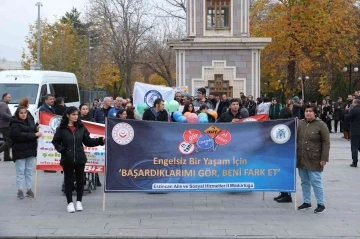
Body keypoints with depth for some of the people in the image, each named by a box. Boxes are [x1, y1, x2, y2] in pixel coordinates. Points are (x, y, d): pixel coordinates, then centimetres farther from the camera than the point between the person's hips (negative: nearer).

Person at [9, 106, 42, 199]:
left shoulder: (31, 122, 12)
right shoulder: (14, 124, -8)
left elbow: (35, 132, 20)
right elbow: (19, 135, -22)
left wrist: (37, 130, -5)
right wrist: (34, 134, -22)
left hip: (30, 150, 5)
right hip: (20, 151, -5)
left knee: (29, 171, 9)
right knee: (20, 171, -1)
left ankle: (29, 189, 16)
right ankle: (20, 190, 5)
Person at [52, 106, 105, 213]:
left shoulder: (81, 127, 3)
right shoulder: (61, 128, -3)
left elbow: (88, 141, 4)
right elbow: (55, 141, 4)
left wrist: (100, 140, -7)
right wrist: (61, 149, -12)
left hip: (80, 159, 2)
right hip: (67, 159, -2)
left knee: (80, 180, 8)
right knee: (68, 180, 5)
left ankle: (79, 201, 20)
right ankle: (70, 202, 13)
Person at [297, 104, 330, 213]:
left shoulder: (321, 125, -5)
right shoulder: (300, 123, 8)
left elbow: (326, 143, -8)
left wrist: (324, 158, -12)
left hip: (314, 160, -5)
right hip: (301, 158, 5)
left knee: (315, 182, -5)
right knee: (304, 181, 11)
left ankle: (321, 204, 4)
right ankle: (307, 202, 21)